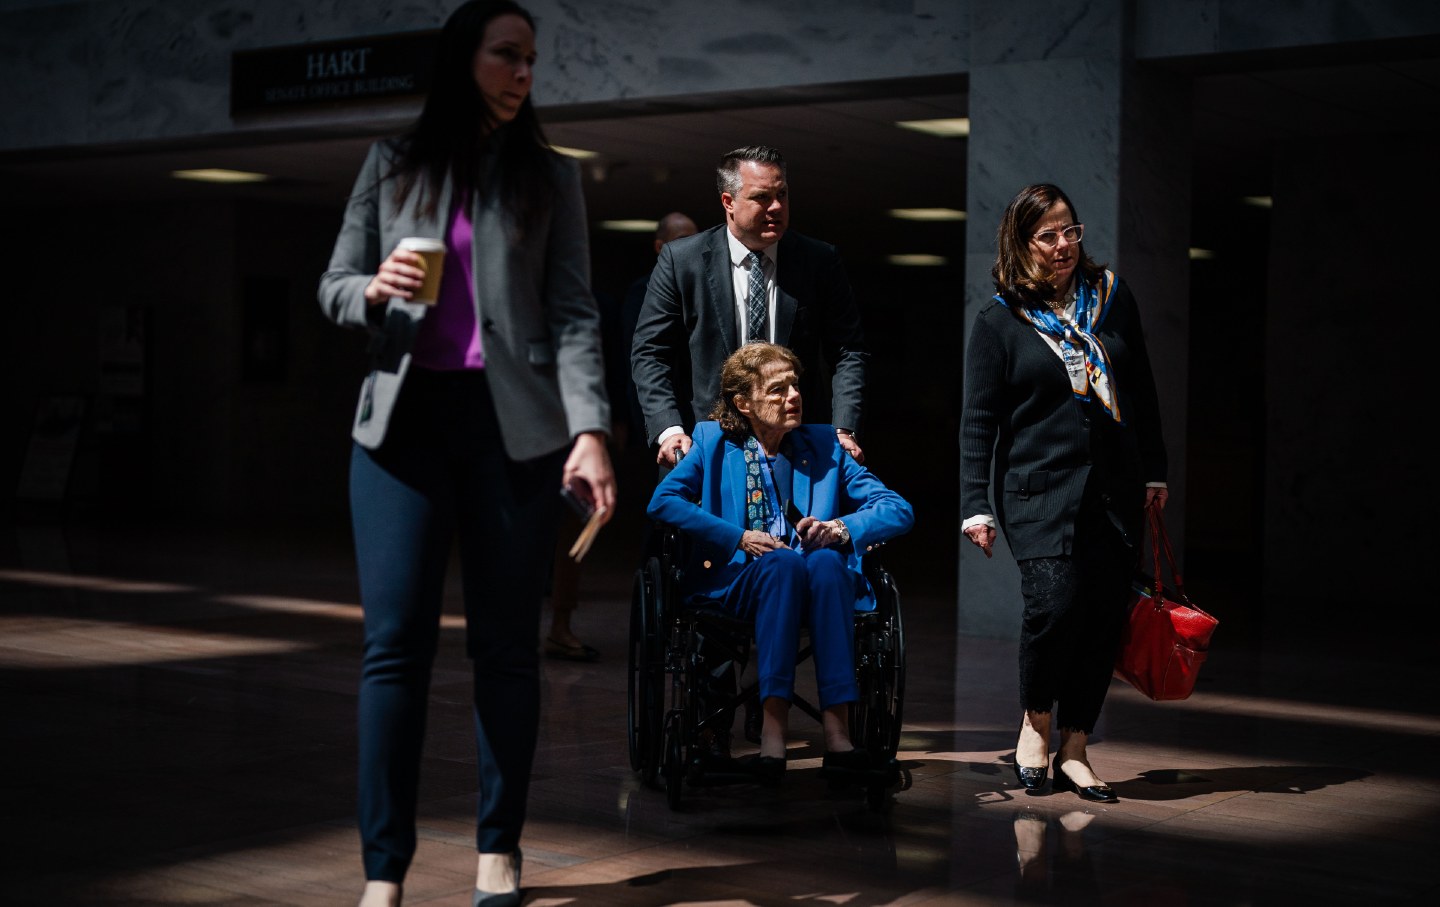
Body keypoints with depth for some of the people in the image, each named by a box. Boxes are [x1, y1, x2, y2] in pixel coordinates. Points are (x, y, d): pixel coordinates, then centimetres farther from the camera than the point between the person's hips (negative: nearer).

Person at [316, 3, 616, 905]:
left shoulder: (550, 175, 9)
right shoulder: (393, 164, 12)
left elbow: (575, 313, 2)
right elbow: (336, 287, 14)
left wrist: (589, 427, -11)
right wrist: (374, 291, -10)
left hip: (515, 423, 0)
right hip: (403, 417, 0)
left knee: (507, 642, 4)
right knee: (396, 641, -5)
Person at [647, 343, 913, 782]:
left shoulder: (825, 446, 16)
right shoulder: (713, 442, 12)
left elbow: (899, 510, 10)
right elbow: (662, 501, -4)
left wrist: (843, 527, -10)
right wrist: (739, 537, -12)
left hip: (820, 579, 2)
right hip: (736, 579, -1)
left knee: (826, 561, -34)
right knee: (783, 562, -35)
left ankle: (836, 729, -43)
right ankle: (772, 727, -43)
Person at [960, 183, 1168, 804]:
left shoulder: (1112, 298, 11)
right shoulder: (999, 322, 2)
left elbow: (1142, 393, 18)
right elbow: (979, 419, 1)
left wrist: (1154, 472, 17)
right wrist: (975, 506, -6)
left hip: (1114, 490, 4)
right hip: (1039, 491, -4)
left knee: (1103, 617, 1)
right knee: (1054, 603, -20)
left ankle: (1074, 750, 12)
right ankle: (1035, 723, 4)